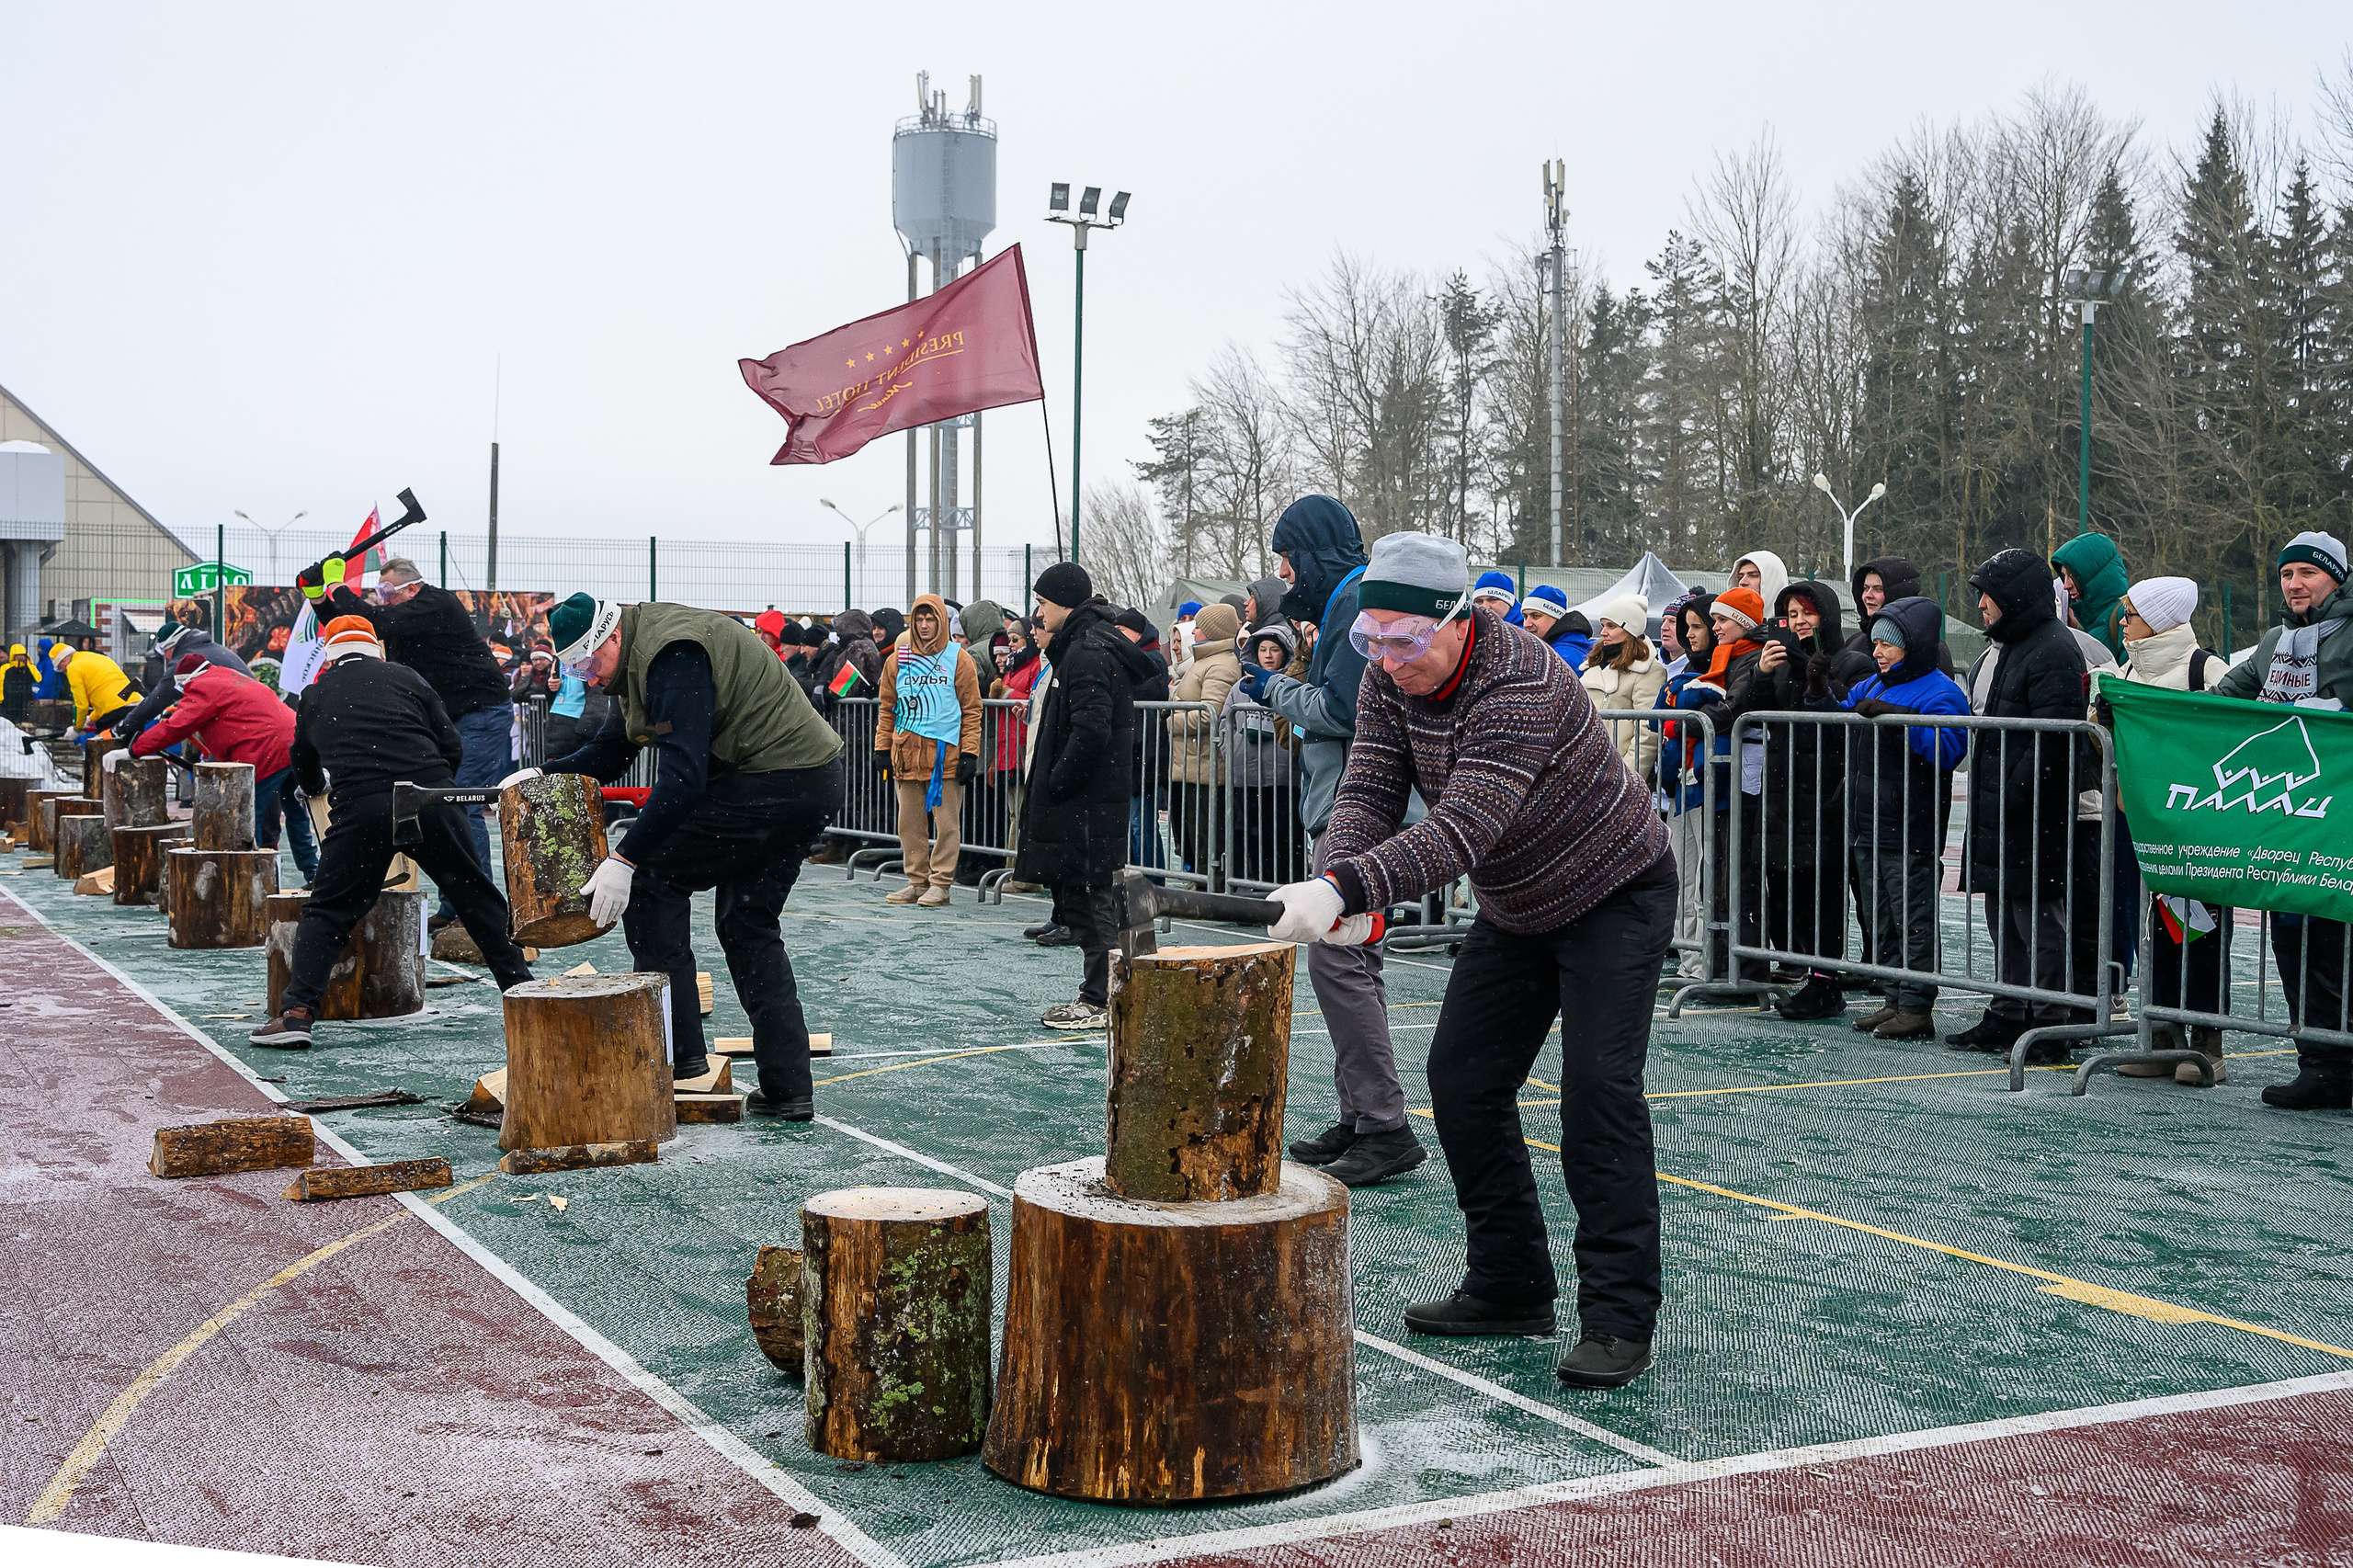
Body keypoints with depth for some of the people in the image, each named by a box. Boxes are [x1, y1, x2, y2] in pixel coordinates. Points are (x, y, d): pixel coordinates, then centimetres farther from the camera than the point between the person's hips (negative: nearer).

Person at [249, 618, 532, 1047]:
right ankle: (522, 988, 16)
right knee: (475, 895, 13)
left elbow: (304, 769, 34)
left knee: (327, 911, 8)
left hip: (360, 809, -1)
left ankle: (297, 1011, -4)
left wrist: (319, 787, 57)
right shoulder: (406, 678, 18)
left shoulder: (316, 695, 20)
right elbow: (452, 747, 14)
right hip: (431, 799, 1)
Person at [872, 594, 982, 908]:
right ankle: (917, 882, 15)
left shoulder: (958, 659, 2)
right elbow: (887, 708, 15)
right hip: (907, 752, 4)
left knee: (946, 821, -1)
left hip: (946, 752, -3)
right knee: (910, 821, 7)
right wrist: (882, 749, 9)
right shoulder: (897, 660, 10)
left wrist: (969, 753, -4)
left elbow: (972, 710, 2)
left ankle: (941, 883, 4)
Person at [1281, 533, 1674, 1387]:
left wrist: (1344, 888, -56)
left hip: (1614, 894, -8)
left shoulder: (1522, 686, -35)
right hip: (1513, 910, 8)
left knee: (1599, 1088, -16)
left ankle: (1618, 1318, -11)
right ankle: (1510, 1287, 15)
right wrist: (1335, 885, -37)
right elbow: (1368, 794, -16)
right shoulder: (1388, 679, -10)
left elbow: (1464, 827, -45)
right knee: (1462, 1080, 4)